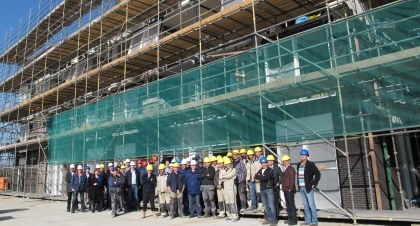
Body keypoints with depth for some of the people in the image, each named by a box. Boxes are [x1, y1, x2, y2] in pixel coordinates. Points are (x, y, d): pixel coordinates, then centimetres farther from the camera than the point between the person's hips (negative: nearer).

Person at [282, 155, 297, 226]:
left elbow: (292, 180, -18)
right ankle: (290, 218, 23)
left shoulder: (291, 169, -12)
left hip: (289, 190, -9)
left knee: (291, 205, -4)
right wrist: (284, 188, 13)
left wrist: (290, 189, -19)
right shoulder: (286, 169, 16)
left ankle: (294, 220, 3)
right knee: (288, 205, 14)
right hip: (286, 190, 9)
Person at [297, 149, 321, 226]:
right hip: (301, 187, 6)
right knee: (305, 205, 12)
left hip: (308, 187, -6)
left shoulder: (310, 164, -7)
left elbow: (318, 174, -9)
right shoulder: (299, 165, 11)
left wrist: (314, 184, -11)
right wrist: (298, 185, 12)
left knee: (311, 205, -3)